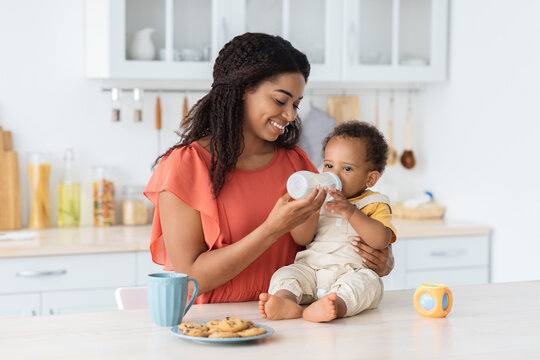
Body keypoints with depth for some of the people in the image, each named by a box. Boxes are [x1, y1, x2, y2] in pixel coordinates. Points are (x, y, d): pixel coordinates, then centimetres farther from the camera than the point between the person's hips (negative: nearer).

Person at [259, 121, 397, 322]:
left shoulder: (374, 204, 8)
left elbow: (382, 240, -11)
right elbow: (302, 239, 6)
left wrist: (351, 212, -20)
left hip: (350, 270, -4)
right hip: (311, 267, 4)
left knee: (367, 281, -33)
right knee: (285, 274, -20)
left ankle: (336, 305, -61)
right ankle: (285, 300, -51)